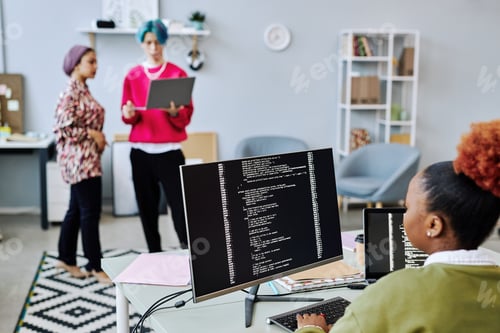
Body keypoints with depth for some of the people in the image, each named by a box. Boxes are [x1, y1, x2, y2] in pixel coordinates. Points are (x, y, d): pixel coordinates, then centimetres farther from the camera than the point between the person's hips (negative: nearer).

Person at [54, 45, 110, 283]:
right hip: (80, 160, -10)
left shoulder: (83, 90, 14)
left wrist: (97, 136, 8)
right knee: (90, 212, -5)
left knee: (76, 210, 15)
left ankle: (66, 258, 26)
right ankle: (95, 266, 4)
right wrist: (92, 134, -15)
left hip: (86, 159, 10)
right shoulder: (71, 92, -15)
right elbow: (62, 128, -20)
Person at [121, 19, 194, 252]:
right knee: (147, 207, 6)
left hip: (169, 151, -3)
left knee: (179, 205, -8)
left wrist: (174, 112, -21)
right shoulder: (132, 76, 8)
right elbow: (126, 114, 12)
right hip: (140, 152, 3)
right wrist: (128, 114, -11)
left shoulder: (178, 74, 1)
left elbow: (187, 115, 0)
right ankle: (154, 255, 18)